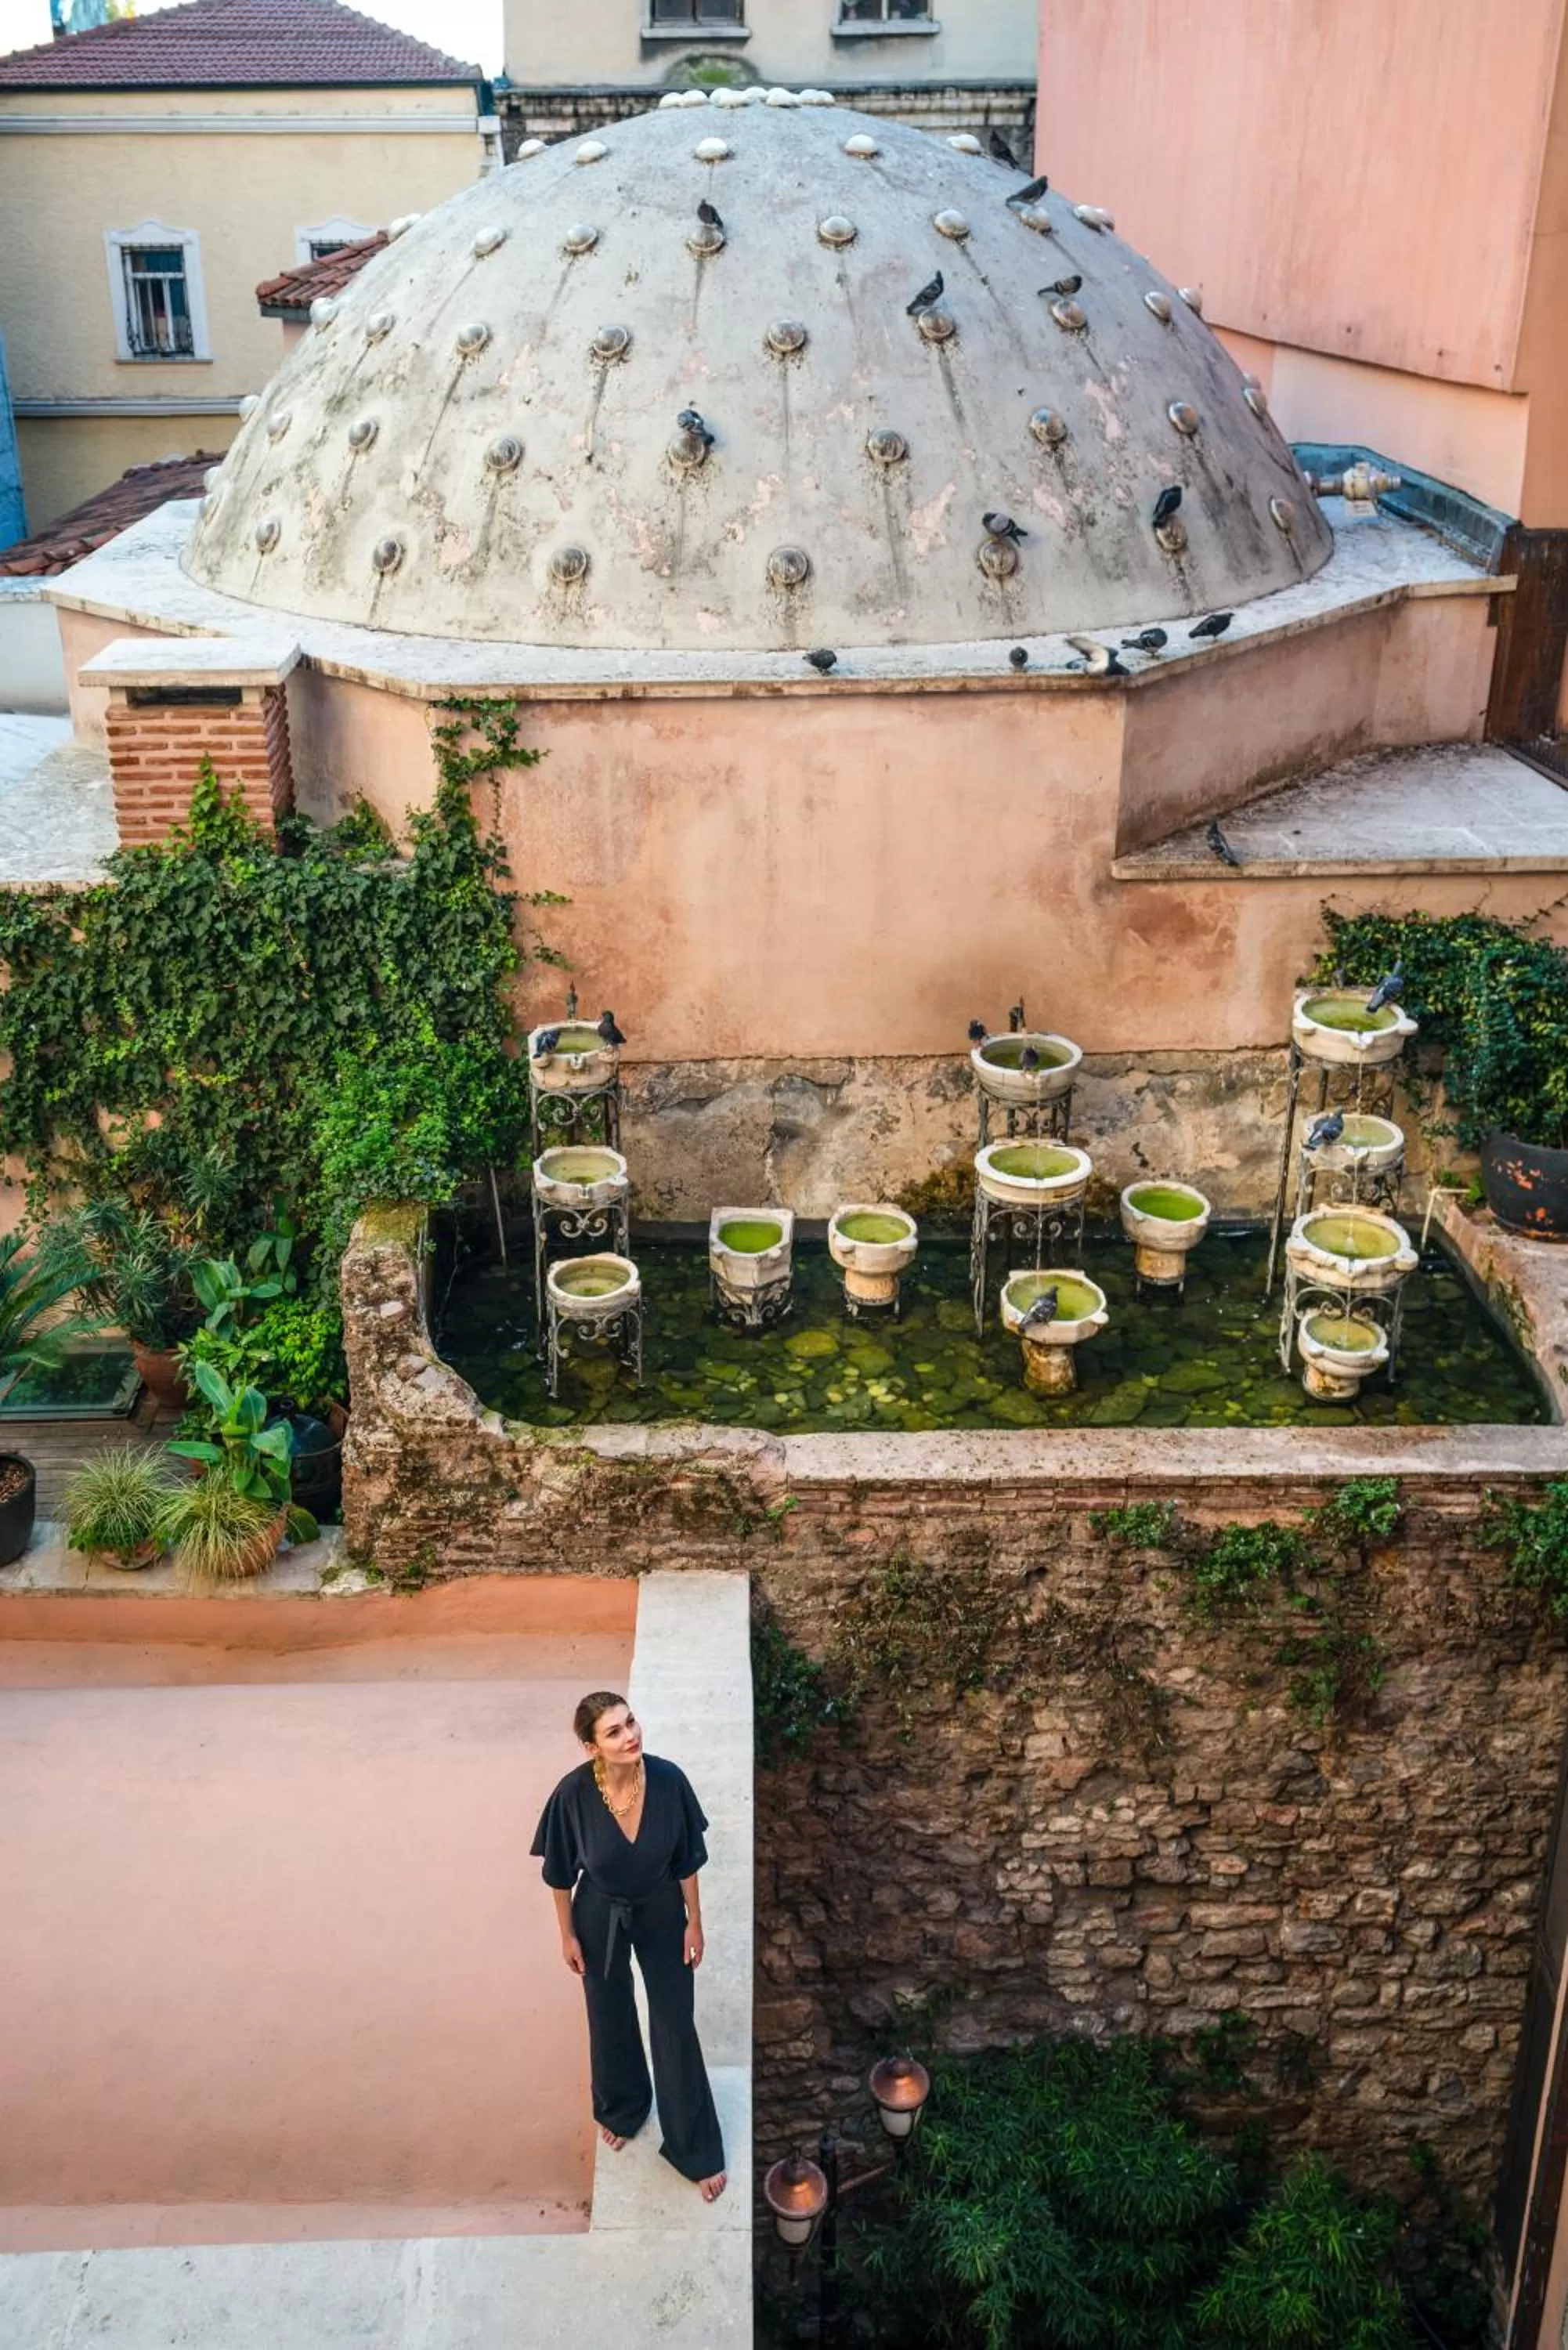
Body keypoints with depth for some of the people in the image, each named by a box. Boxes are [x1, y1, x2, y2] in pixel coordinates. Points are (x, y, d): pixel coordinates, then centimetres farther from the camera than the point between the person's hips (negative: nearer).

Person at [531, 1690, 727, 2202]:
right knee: (611, 2020, 22)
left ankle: (696, 2149, 29)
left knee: (676, 2027, 11)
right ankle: (622, 2107, 53)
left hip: (661, 1914, 0)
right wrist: (568, 1934, -2)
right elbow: (561, 1873, -11)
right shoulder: (574, 1794, -29)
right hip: (601, 1918, 0)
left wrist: (694, 1921, -3)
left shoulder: (668, 1779, -26)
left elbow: (687, 1858, -10)